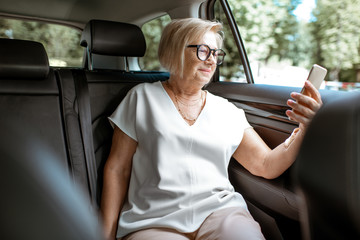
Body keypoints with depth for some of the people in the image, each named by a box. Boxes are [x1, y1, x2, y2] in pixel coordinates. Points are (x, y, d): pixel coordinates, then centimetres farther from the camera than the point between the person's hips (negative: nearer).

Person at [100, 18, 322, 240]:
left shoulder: (227, 111, 10)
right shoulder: (143, 97, 4)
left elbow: (267, 166, 6)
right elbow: (117, 168, 3)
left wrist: (305, 130, -11)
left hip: (219, 210, 3)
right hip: (153, 220, -2)